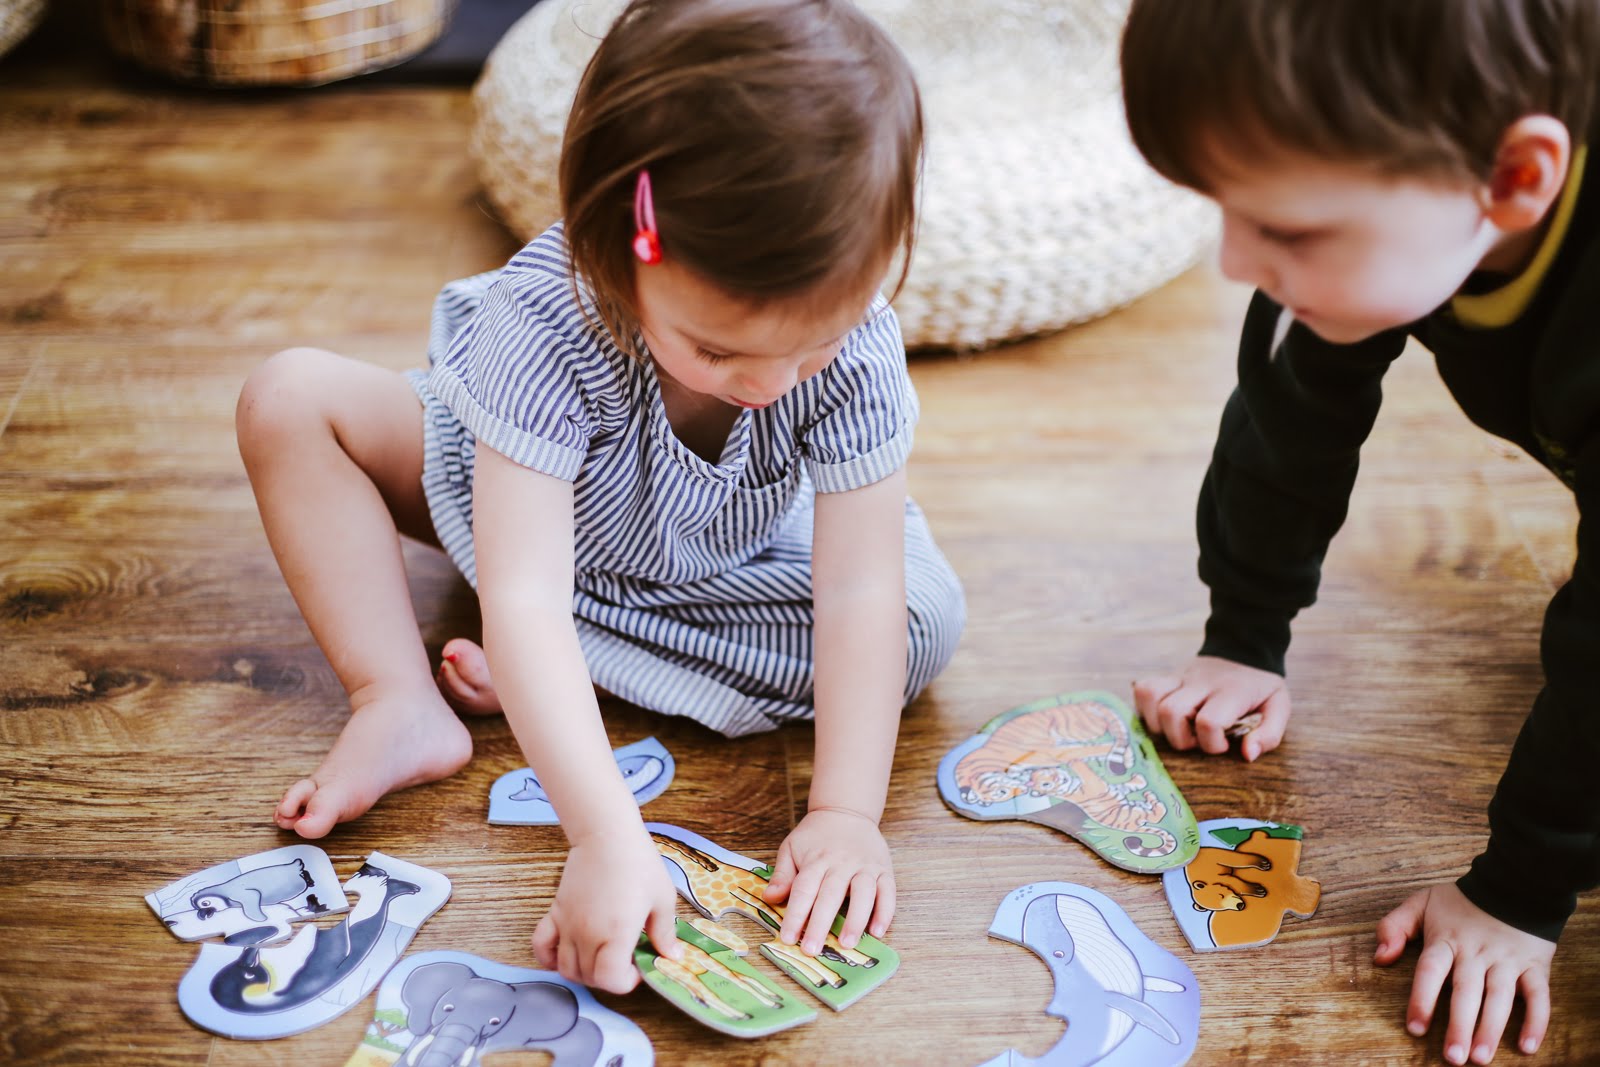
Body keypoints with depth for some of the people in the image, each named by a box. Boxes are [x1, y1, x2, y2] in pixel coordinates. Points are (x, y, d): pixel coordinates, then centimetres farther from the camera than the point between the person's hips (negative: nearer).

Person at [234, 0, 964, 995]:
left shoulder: (857, 344, -36)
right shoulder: (542, 322, -43)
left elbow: (859, 591, -33)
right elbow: (522, 598, -48)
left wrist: (846, 813, -41)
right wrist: (609, 839, -56)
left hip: (735, 566, 2)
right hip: (537, 501, -1)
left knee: (929, 620, -23)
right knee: (289, 401, -18)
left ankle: (545, 679, -21)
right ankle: (403, 707, -21)